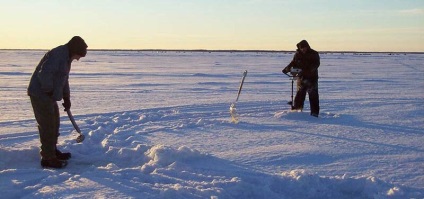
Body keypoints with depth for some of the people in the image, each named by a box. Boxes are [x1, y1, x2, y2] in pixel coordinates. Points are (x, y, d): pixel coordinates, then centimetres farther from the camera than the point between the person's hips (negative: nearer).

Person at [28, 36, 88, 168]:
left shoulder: (66, 57, 14)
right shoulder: (57, 54, -20)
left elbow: (64, 79, 22)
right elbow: (44, 73, -31)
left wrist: (66, 98, 19)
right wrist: (49, 90, -20)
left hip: (48, 96, 10)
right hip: (40, 94, -10)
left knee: (54, 123, 19)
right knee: (47, 126, -7)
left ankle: (52, 151, 33)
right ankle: (48, 159, -1)